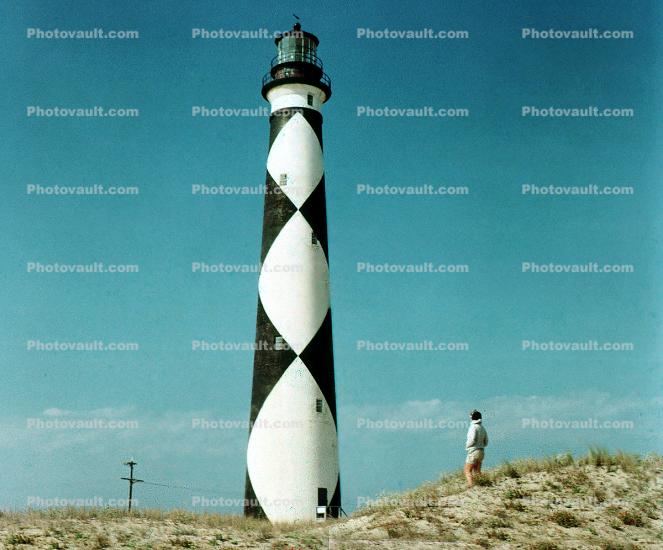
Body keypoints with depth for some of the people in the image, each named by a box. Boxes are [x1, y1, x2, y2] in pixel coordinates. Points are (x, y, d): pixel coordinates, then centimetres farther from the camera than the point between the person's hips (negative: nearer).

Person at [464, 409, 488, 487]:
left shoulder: (473, 427, -12)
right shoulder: (483, 428, 11)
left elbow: (472, 439, -23)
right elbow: (486, 442, 15)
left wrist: (467, 446, -6)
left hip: (473, 451, -8)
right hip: (481, 451, 8)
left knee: (467, 471, -5)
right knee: (477, 471, 13)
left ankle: (471, 485, -17)